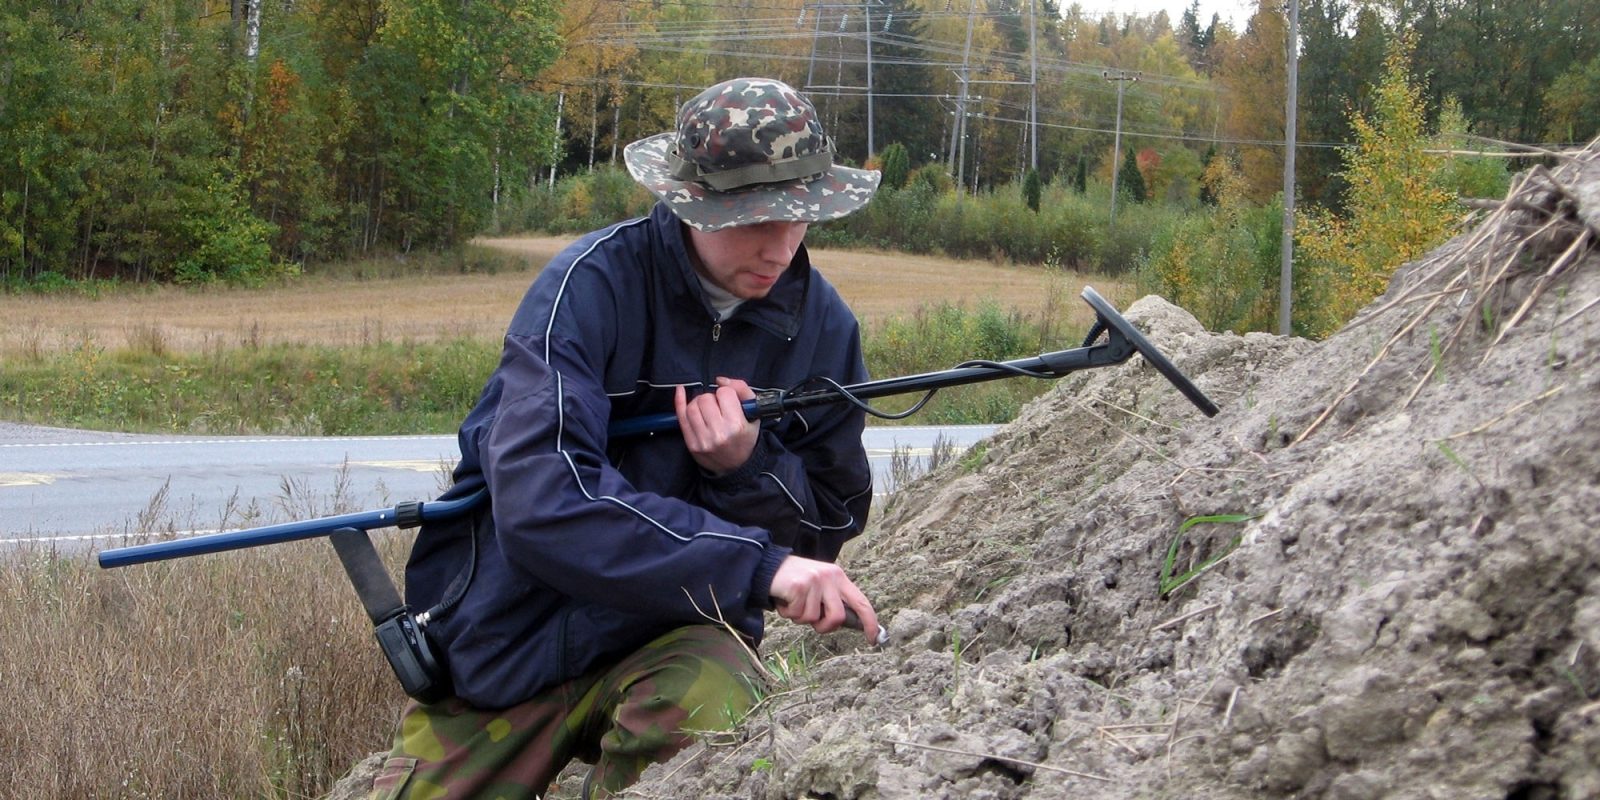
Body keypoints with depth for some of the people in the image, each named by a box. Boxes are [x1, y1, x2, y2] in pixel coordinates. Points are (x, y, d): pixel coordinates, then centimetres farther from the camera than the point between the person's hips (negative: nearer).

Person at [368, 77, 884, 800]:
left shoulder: (823, 328, -4)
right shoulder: (590, 287, -18)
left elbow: (830, 528, 5)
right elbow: (539, 502, -31)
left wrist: (750, 467, -19)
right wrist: (756, 564, -37)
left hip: (676, 633, 1)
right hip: (510, 642, -1)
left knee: (707, 712, -32)